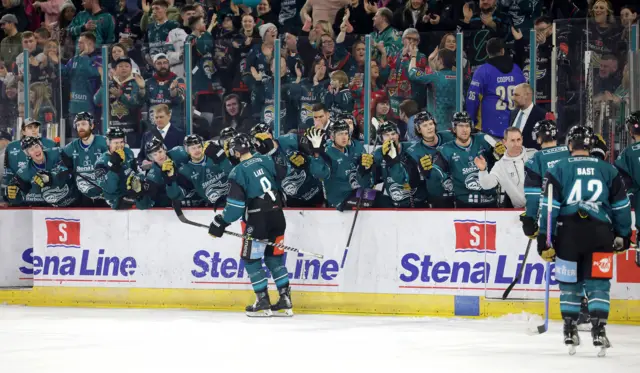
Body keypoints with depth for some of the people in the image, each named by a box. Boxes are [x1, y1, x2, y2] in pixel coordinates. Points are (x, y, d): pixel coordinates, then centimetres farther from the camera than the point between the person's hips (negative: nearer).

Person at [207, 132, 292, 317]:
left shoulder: (238, 172, -11)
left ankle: (263, 302, 2)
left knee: (251, 259, 6)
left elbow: (235, 203, -14)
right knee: (274, 257, 16)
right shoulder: (266, 160, 4)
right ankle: (285, 300, 13)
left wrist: (221, 222, -3)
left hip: (257, 220, -6)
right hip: (277, 215, 6)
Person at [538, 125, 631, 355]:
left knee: (570, 284, 11)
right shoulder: (609, 171, 8)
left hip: (568, 235, 0)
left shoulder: (558, 170, 2)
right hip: (600, 234, 1)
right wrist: (623, 235, 21)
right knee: (598, 284, 4)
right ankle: (598, 332, -8)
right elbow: (621, 206, 11)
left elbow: (549, 206, -3)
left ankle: (570, 333, 14)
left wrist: (545, 239, -1)